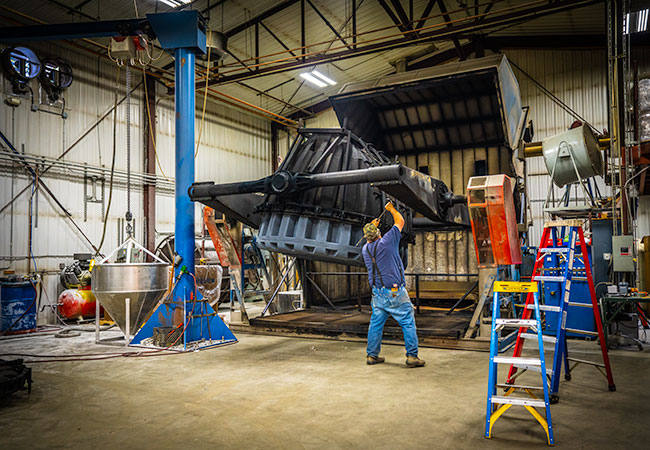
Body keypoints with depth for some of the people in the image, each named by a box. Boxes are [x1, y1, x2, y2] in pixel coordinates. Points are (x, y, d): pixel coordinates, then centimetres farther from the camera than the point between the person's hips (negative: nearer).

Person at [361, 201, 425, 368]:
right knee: (408, 323, 1)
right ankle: (412, 356, 0)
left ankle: (372, 355, 18)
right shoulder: (387, 241, -9)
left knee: (376, 324, 13)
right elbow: (400, 221, 4)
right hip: (396, 292, -5)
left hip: (378, 294, 6)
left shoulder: (365, 249, 5)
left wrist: (372, 226, 40)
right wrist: (391, 208, 20)